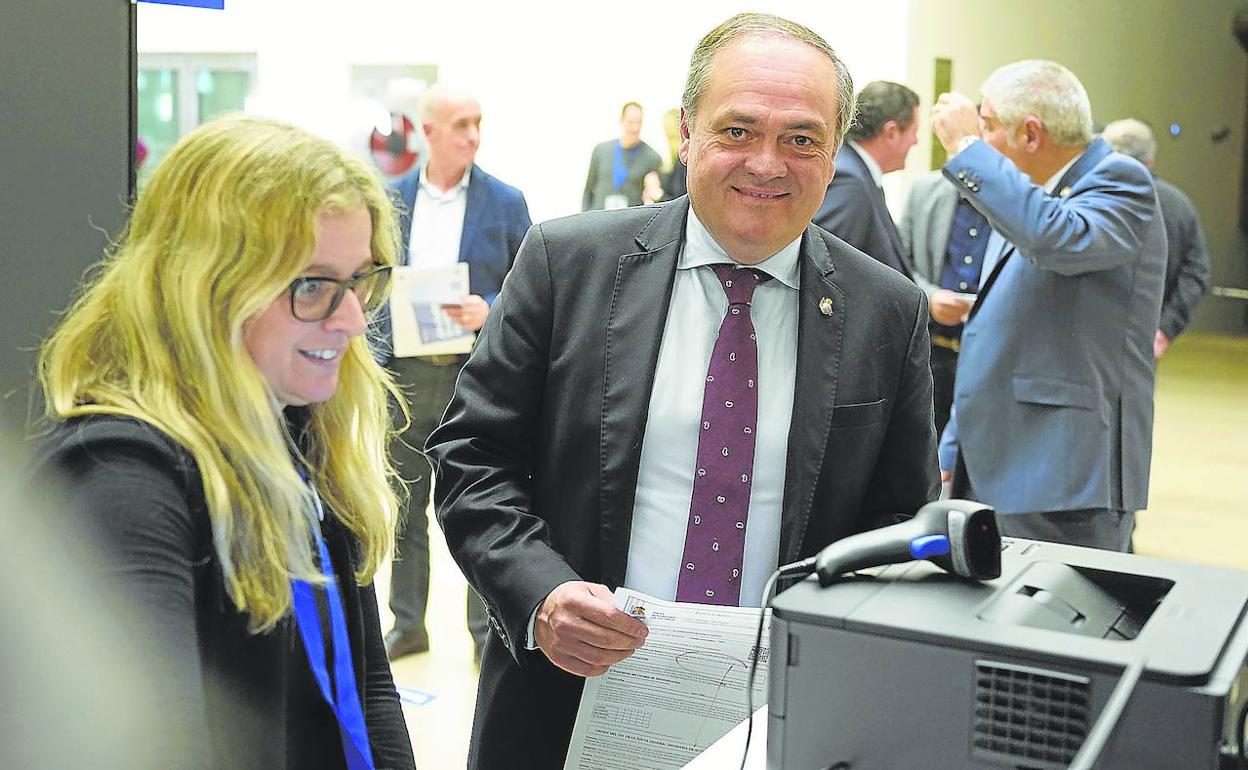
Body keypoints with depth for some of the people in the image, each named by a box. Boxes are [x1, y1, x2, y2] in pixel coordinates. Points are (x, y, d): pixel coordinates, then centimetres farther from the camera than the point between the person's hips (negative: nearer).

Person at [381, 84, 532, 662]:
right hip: (407, 372, 3)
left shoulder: (505, 202, -1)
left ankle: (488, 629, 16)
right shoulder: (392, 199, 5)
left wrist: (490, 312, -18)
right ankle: (407, 623, 26)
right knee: (407, 507, 13)